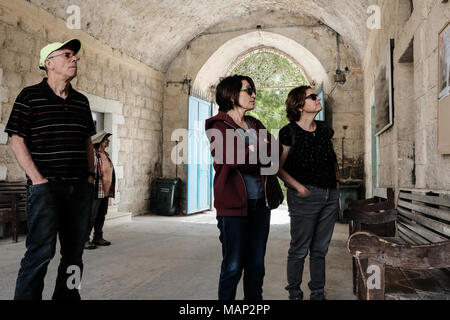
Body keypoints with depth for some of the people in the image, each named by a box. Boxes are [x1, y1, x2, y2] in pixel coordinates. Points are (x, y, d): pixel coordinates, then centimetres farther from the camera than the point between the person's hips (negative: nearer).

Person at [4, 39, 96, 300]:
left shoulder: (81, 101, 15)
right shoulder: (30, 96, 0)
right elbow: (17, 141, -4)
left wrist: (91, 175, 10)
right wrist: (37, 179, -12)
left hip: (80, 188, 5)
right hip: (47, 187, -5)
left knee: (75, 251, 10)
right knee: (41, 251, -5)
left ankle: (67, 295, 23)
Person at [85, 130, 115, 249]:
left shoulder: (105, 155, 16)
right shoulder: (92, 154, -10)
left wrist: (110, 190, 21)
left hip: (105, 192, 8)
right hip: (96, 191, -8)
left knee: (101, 215, 13)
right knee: (91, 216, -6)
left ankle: (98, 238, 23)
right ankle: (84, 239, 2)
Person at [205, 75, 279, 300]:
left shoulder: (256, 125, 17)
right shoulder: (218, 126, -2)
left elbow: (272, 156, 6)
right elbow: (229, 158, -17)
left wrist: (246, 155, -11)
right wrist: (257, 153, -4)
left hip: (259, 202, 6)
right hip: (234, 204, -6)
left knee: (256, 265, 12)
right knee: (233, 266, -1)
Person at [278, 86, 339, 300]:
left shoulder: (324, 130, 10)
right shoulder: (289, 133, -7)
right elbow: (279, 167, -5)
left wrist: (335, 182, 13)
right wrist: (298, 187, -14)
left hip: (330, 196, 6)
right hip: (305, 196, -6)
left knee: (320, 249, 12)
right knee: (300, 249, 1)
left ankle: (318, 294, 24)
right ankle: (294, 294, 17)